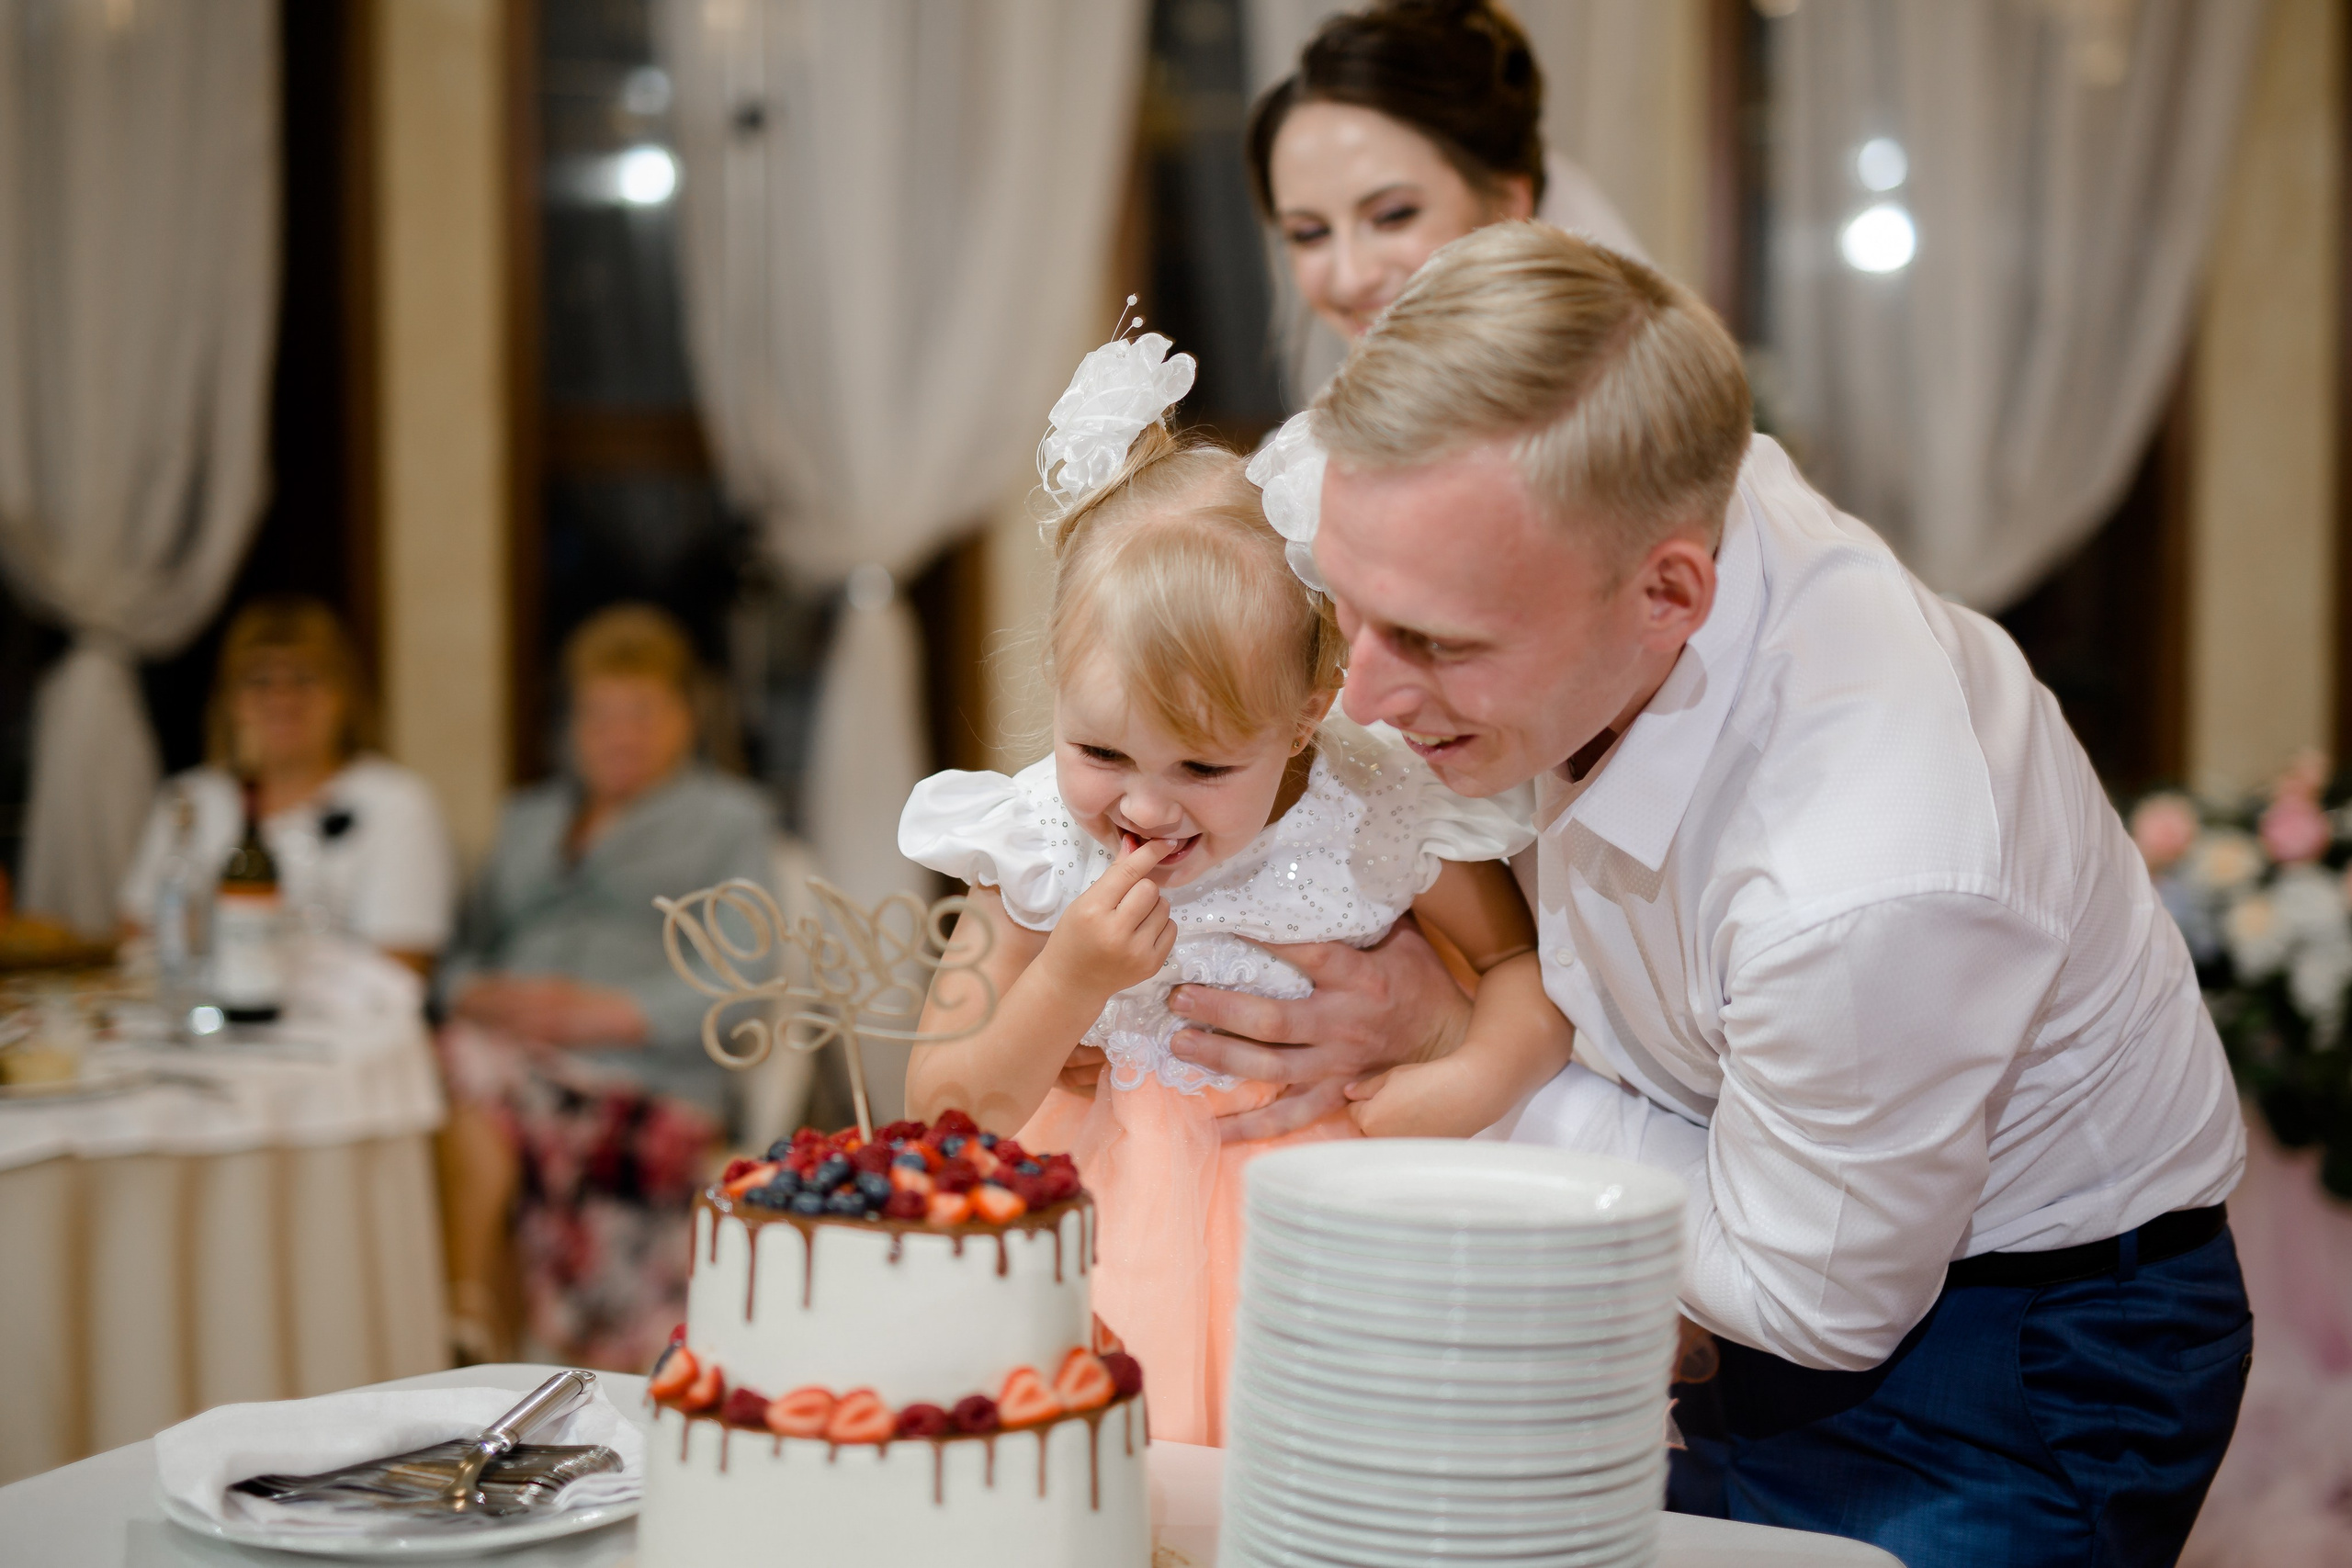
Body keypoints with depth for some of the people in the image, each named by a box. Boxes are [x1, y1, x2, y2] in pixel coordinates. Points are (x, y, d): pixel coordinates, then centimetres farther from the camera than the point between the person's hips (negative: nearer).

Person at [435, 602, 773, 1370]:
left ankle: (471, 1315, -31)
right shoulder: (529, 816, 32)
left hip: (651, 1083, -4)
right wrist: (483, 997, -1)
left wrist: (610, 1012, -11)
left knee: (478, 1072, -34)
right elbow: (467, 951, 24)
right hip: (514, 1049, 4)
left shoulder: (728, 816, 16)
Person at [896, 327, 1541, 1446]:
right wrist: (1069, 984, -20)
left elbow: (1529, 968, 3)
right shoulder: (1035, 850, -8)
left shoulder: (1377, 827, -13)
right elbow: (941, 1116, -4)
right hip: (1094, 1206, 1)